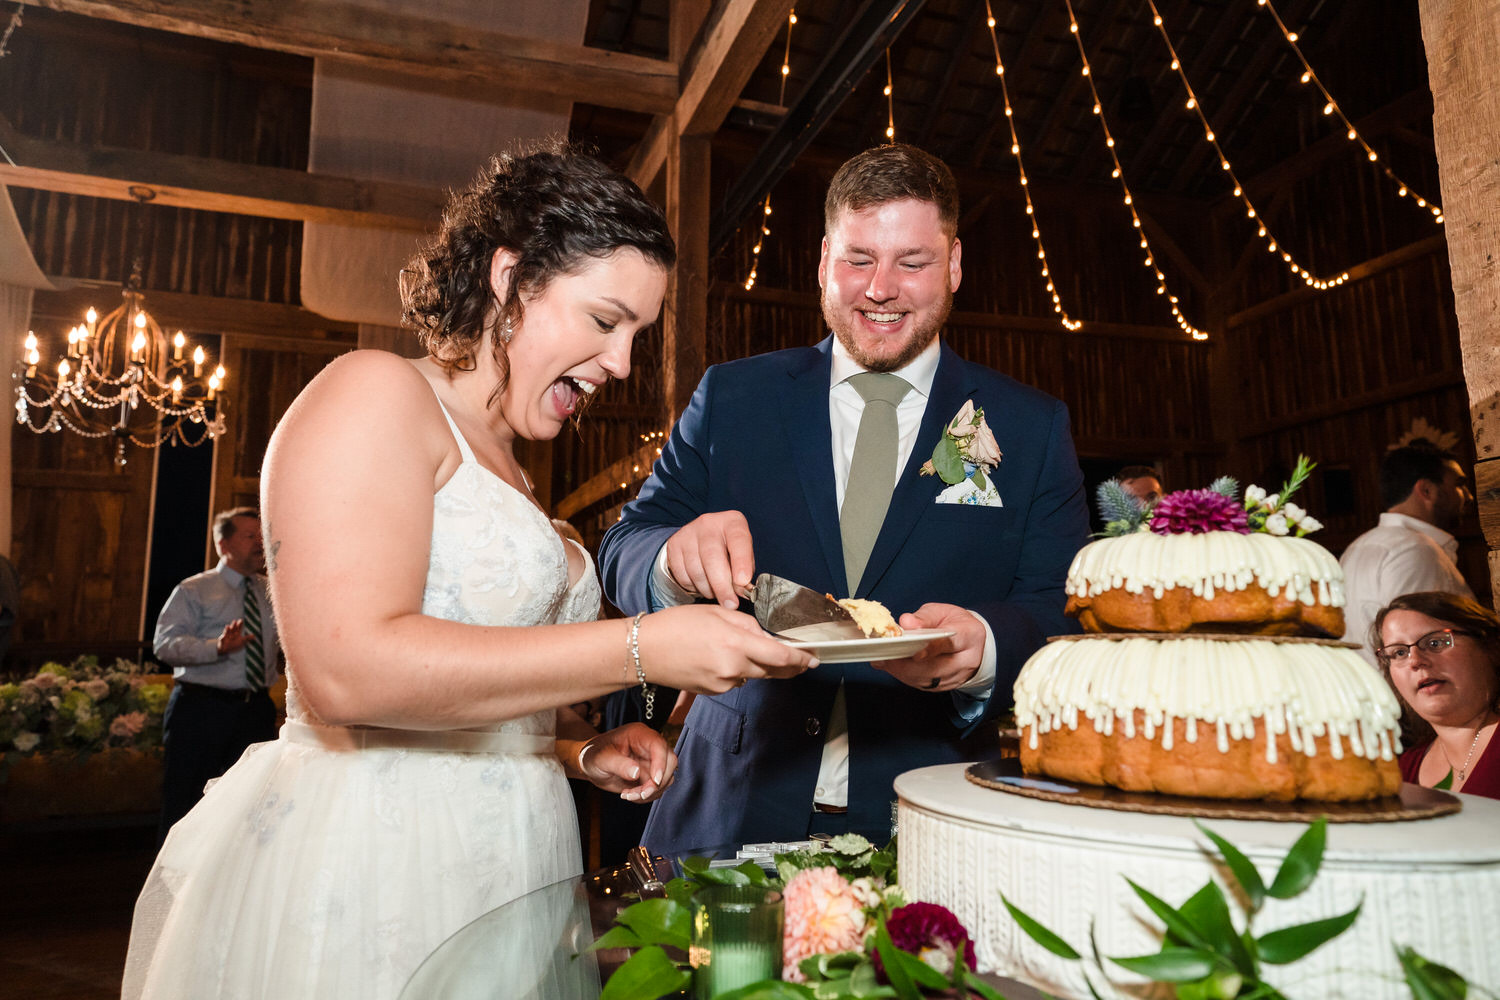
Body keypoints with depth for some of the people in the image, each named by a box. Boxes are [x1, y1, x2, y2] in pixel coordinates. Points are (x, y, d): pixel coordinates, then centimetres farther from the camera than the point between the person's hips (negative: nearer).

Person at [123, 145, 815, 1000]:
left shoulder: (503, 469, 15)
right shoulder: (373, 394, -10)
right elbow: (348, 670, -24)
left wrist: (581, 751, 1)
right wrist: (643, 650, -23)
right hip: (365, 872, -8)